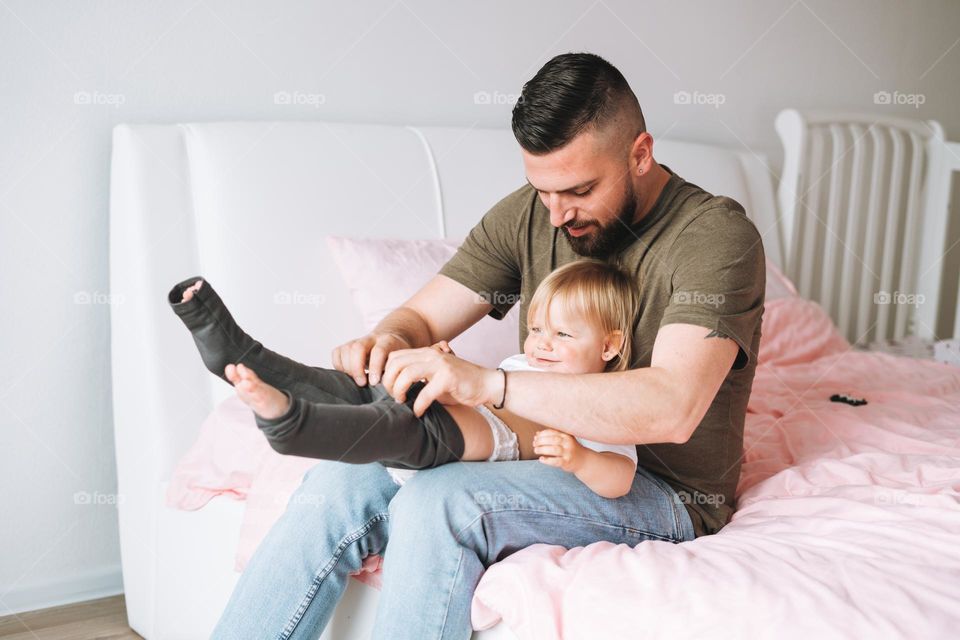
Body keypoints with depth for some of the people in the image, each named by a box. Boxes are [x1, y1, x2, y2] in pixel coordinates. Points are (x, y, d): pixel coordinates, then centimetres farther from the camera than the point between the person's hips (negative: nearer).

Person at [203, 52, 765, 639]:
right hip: (540, 453, 6)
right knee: (341, 481, -17)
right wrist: (388, 341, -21)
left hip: (664, 496, -5)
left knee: (437, 503, -31)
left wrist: (486, 383, -37)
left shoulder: (717, 235, -16)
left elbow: (671, 408, -31)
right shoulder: (529, 214, 3)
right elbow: (422, 317, 5)